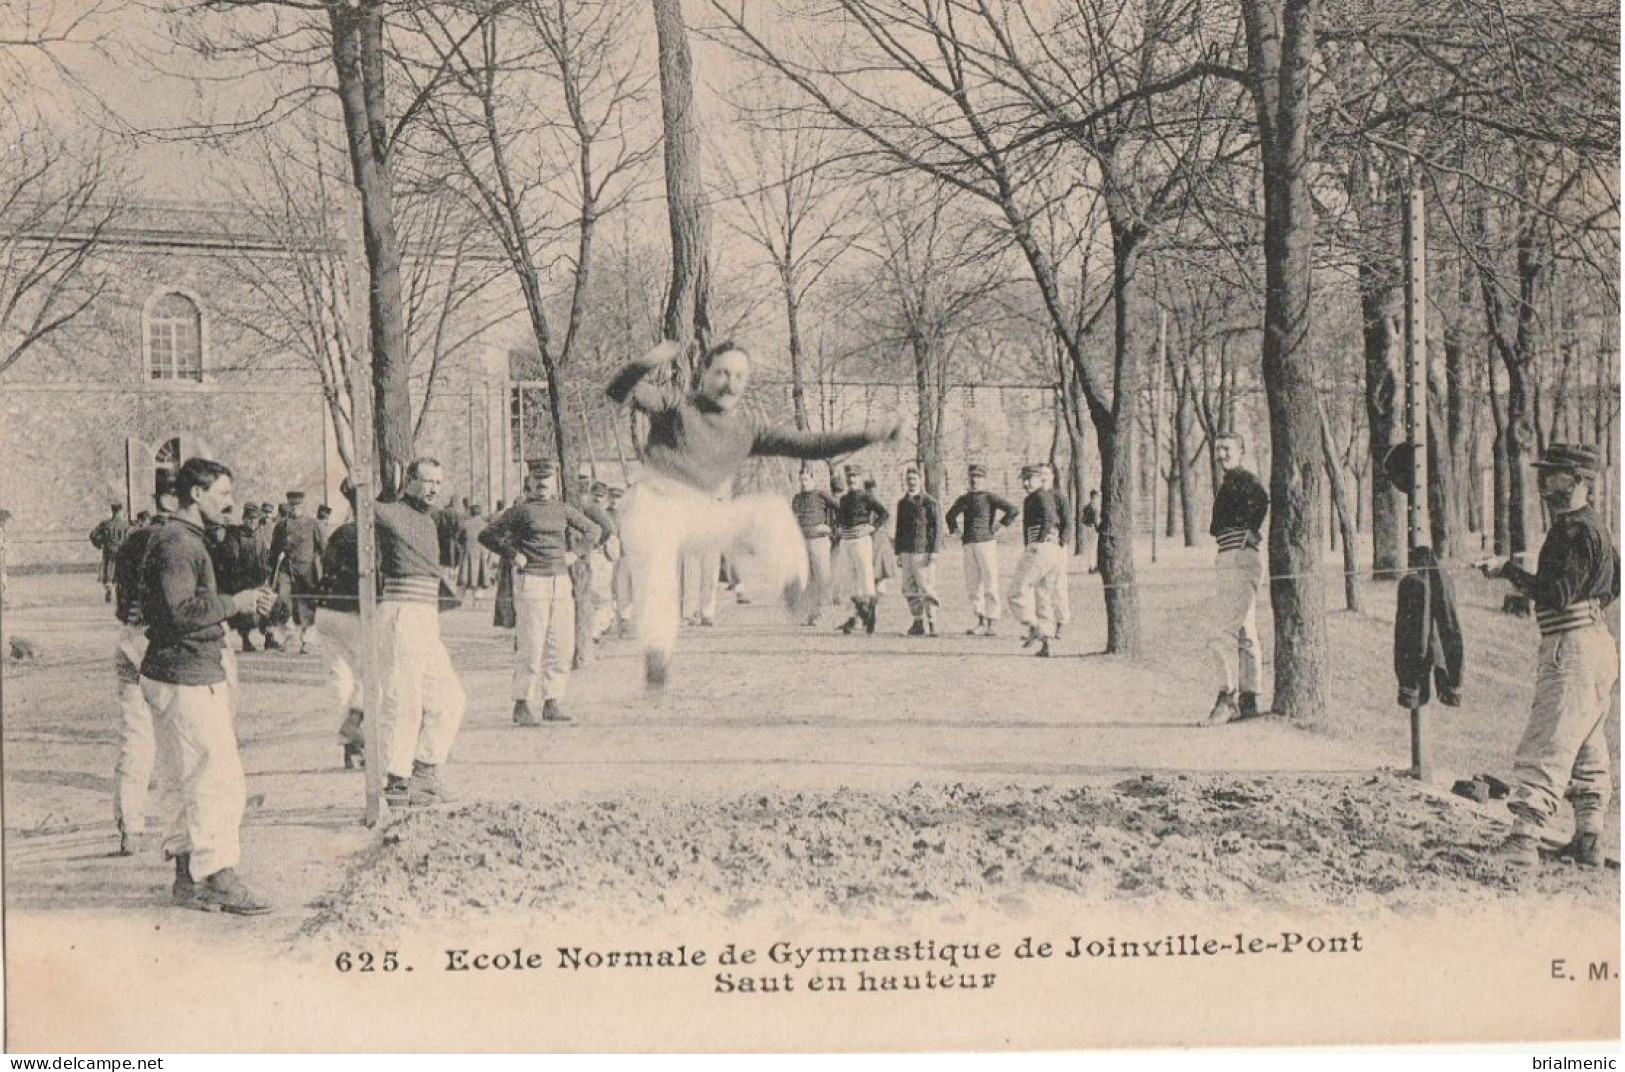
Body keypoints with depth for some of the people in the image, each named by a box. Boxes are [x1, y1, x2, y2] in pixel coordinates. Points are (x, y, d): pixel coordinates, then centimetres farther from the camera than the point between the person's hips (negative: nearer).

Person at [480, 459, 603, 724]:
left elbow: (594, 531, 22)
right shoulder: (522, 510, 0)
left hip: (562, 581, 5)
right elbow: (487, 535, 1)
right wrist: (513, 555, -5)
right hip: (531, 581, -5)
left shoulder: (563, 509, 12)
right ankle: (522, 705, 0)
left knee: (563, 647, 4)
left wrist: (575, 553, 11)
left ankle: (553, 703, 13)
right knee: (531, 646, -8)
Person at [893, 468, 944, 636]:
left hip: (923, 552, -6)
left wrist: (933, 551, -13)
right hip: (906, 552, 6)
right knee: (910, 589, 6)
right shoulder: (902, 503, 16)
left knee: (927, 588, -7)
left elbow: (937, 527, -6)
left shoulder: (929, 502, -3)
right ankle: (919, 622, 13)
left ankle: (932, 624, -3)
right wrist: (898, 553, 17)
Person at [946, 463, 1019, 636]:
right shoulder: (963, 499, 15)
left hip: (986, 542, -6)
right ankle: (981, 622, 12)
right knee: (973, 585, 5)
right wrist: (956, 531, 18)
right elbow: (951, 515, 33)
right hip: (969, 545, 6)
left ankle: (993, 623, -3)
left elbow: (1013, 510, -10)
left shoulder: (990, 497, -2)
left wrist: (998, 526, -8)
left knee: (990, 584, -5)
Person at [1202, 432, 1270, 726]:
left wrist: (1252, 532, -20)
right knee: (1244, 634, 12)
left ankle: (1229, 697, -13)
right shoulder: (1226, 483, 19)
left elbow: (1262, 500, -30)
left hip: (1241, 560, -11)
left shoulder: (1243, 479, -10)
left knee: (1222, 634, -14)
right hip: (1228, 561, 11)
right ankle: (1248, 701, 16)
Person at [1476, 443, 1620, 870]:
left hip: (1573, 647, -11)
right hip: (1595, 644, 11)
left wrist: (1510, 570, -21)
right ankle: (1589, 840, 22)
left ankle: (1524, 840, -19)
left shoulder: (1576, 529, -16)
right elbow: (1611, 588, 25)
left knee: (1545, 748, -15)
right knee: (1586, 747, 16)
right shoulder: (1589, 524, 17)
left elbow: (1557, 595, -24)